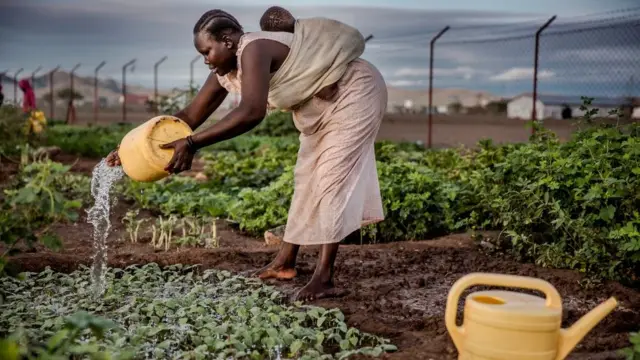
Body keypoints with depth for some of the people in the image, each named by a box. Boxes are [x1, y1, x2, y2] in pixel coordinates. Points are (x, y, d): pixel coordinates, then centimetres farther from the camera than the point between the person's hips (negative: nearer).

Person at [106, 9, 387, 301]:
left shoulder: (254, 50, -31)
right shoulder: (225, 72, -2)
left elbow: (251, 112, -46)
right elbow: (190, 115, -1)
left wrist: (192, 144, -47)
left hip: (356, 94, -10)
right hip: (323, 109, 10)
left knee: (332, 178, -15)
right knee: (307, 178, 12)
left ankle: (324, 278, -14)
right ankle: (284, 263, 21)